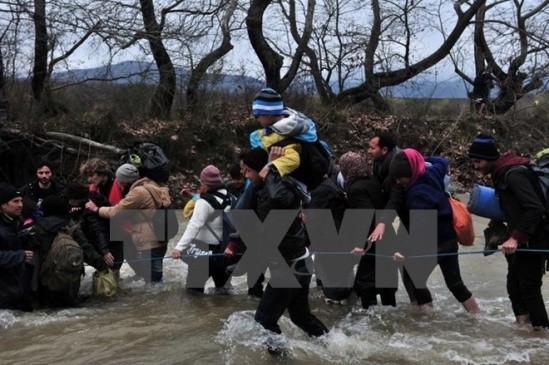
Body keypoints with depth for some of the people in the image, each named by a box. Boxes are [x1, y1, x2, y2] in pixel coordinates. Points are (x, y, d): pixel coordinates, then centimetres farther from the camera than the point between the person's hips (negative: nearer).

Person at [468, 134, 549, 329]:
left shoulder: (514, 173, -20)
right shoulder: (501, 174, 10)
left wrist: (515, 238, -30)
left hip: (531, 241, -10)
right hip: (519, 240, 10)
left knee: (529, 288, -6)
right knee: (514, 286, 13)